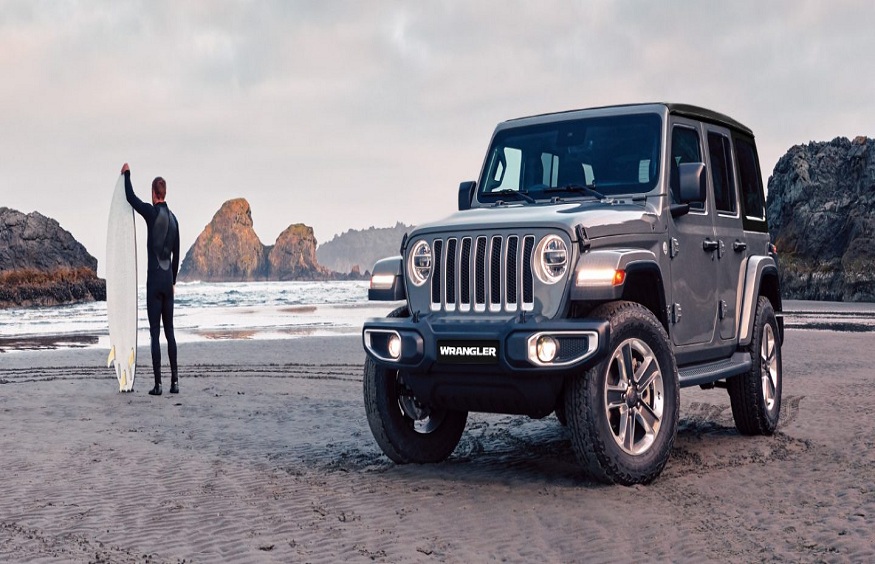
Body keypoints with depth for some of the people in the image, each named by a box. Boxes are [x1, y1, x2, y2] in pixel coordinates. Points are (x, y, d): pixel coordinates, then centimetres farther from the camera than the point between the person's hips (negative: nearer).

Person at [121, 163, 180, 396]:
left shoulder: (152, 213, -9)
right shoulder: (173, 218, 9)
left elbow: (131, 198, 1)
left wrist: (127, 173, 16)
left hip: (154, 279, -5)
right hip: (168, 279, 6)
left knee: (155, 333, -4)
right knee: (169, 331, 9)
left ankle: (158, 383, -5)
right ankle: (174, 380, 8)